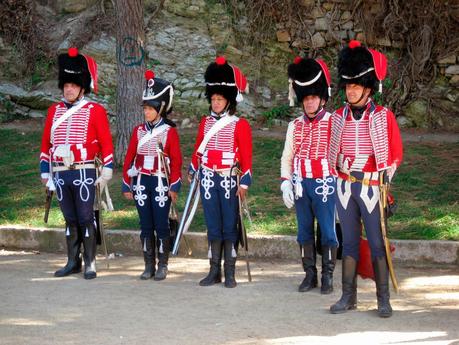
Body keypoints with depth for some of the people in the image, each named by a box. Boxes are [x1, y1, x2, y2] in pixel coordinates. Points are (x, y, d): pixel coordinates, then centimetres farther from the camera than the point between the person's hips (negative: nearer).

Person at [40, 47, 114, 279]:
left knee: (85, 219, -2)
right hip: (60, 174, 4)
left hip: (84, 173, -4)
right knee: (70, 220, 10)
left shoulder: (95, 110, -1)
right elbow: (46, 143, 14)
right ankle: (73, 262, 17)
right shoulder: (54, 110, 10)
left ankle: (90, 264, 4)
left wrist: (106, 173, -7)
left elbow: (106, 143, -2)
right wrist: (45, 172, 11)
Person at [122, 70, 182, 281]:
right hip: (141, 183, 3)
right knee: (146, 226, 6)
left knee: (161, 226, 0)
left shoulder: (169, 131, -3)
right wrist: (126, 185, 5)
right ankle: (149, 266, 13)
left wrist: (174, 186, -9)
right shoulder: (139, 130, 6)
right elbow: (130, 158, 8)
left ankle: (162, 266, 8)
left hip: (161, 184, -3)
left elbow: (176, 160, -4)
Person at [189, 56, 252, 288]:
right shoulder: (206, 122, 9)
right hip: (208, 179, 4)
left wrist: (244, 183, -10)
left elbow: (246, 156, -5)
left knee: (229, 226, 1)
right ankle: (214, 271, 12)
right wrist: (192, 172, 19)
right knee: (213, 227, 7)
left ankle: (230, 274, 6)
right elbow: (198, 149, 19)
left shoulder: (239, 125, -3)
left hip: (229, 179, -4)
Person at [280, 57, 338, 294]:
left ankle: (328, 276, 8)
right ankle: (310, 275, 17)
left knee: (327, 232, 0)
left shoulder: (333, 124, -3)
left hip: (324, 185, -4)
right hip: (301, 185, 4)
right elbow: (287, 157, 11)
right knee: (305, 232, 9)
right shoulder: (295, 126, 9)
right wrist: (285, 183, 1)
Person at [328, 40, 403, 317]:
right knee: (350, 242, 8)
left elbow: (396, 154, 2)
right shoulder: (338, 117, 6)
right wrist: (338, 174, 6)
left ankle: (384, 300, 5)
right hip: (344, 187, 3)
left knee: (377, 244, 0)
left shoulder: (384, 117, -3)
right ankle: (349, 297, 14)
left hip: (371, 187, -3)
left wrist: (386, 175, -7)